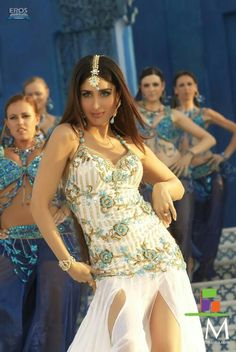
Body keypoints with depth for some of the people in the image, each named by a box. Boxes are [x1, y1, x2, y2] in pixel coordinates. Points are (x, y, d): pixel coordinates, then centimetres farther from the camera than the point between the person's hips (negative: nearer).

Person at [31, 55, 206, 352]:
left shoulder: (131, 143, 13)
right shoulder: (68, 135, -2)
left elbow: (176, 184, 26)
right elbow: (39, 205, -4)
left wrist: (161, 188, 2)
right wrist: (68, 262, -5)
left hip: (164, 256, 5)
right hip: (115, 269, -5)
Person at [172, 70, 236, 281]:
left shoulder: (205, 114, 7)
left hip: (211, 171, 0)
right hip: (188, 176, 0)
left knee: (214, 221, -4)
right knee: (197, 224, 6)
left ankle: (204, 270, 4)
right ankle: (207, 269, 17)